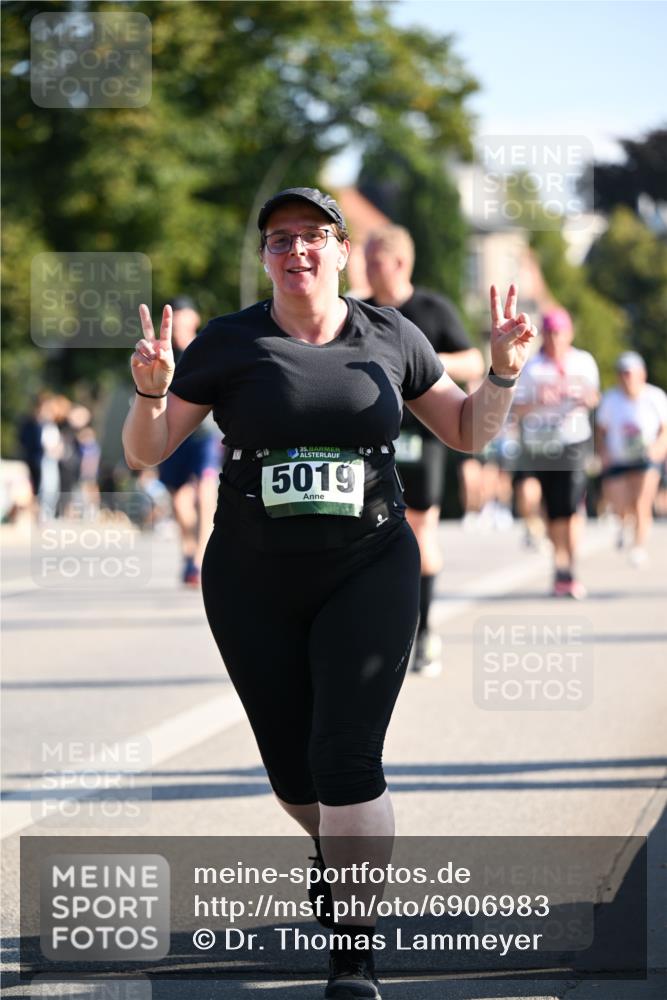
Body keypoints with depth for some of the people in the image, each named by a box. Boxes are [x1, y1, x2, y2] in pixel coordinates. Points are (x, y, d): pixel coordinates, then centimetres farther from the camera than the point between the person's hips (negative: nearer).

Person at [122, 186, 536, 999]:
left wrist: (503, 370, -7)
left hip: (368, 573, -1)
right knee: (292, 768, 10)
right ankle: (334, 842, 46)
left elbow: (469, 431, 12)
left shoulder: (391, 340, 2)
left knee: (347, 761, -14)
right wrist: (151, 389, -24)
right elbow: (143, 452, -3)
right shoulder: (228, 344, -3)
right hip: (255, 582, 1)